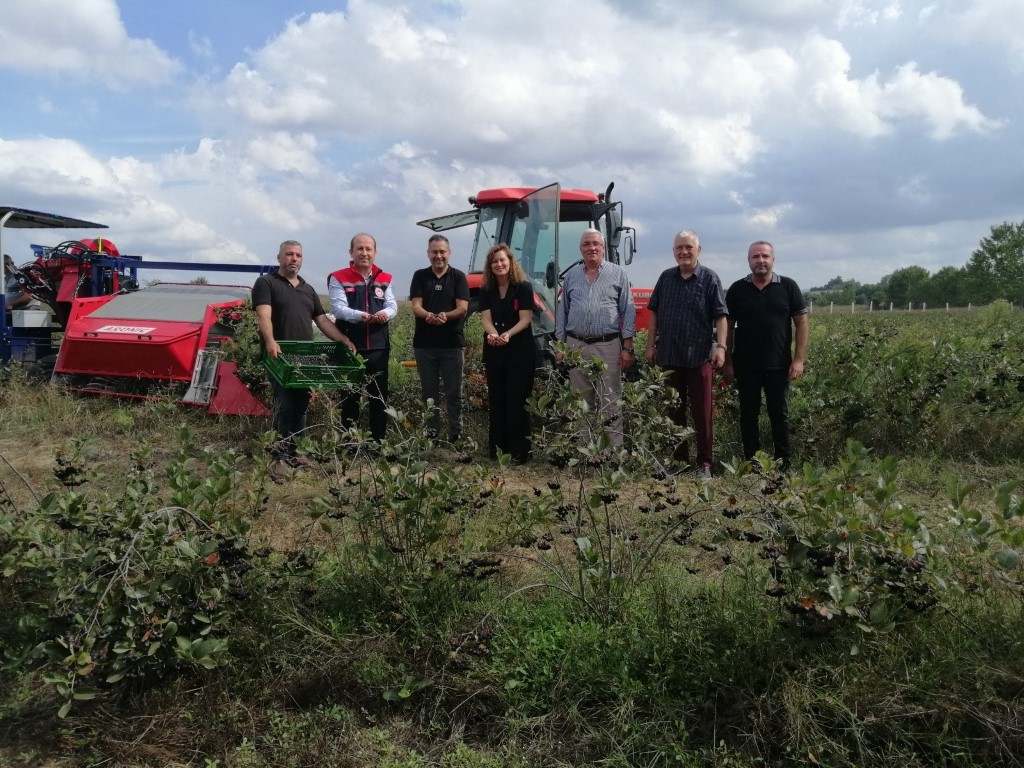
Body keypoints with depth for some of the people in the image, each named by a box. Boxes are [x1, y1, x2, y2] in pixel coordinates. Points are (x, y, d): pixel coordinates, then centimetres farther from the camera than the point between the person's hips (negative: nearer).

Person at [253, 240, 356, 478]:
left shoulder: (308, 289, 20)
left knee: (301, 405, 9)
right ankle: (280, 455, -7)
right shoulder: (266, 283, 0)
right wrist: (270, 342, -32)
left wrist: (343, 339, 4)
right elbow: (264, 315, -15)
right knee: (285, 404, -11)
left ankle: (294, 452, 17)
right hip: (280, 356, -6)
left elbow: (322, 319, 18)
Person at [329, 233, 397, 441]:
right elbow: (338, 307, -13)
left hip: (378, 347, 3)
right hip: (349, 347, -3)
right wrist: (360, 315, -32)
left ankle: (379, 441, 17)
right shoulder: (338, 279, -1)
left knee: (379, 395, 7)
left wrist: (385, 313, -22)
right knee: (350, 395, 7)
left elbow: (393, 306, 3)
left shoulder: (385, 279, 10)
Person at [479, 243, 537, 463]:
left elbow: (525, 319, -12)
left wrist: (508, 334, -29)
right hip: (494, 353, 4)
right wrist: (493, 334, -25)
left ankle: (519, 452, 3)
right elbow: (486, 318, -3)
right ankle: (497, 450, 15)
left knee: (517, 402, -2)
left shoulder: (524, 287, -5)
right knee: (497, 401, 8)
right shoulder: (486, 290, 7)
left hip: (520, 353, -4)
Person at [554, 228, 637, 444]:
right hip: (576, 345, 3)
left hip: (608, 346, -3)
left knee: (610, 403, -3)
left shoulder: (618, 274, 3)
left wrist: (627, 347, -6)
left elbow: (628, 312, 1)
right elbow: (562, 312, 15)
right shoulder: (571, 275, 11)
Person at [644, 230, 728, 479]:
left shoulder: (709, 279, -2)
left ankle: (704, 463, 8)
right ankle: (678, 458, 22)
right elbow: (654, 313, 13)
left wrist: (721, 346, -17)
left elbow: (721, 316, -6)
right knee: (674, 411, 12)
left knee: (702, 412, 0)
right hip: (669, 356, 4)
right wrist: (650, 345, 9)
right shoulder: (666, 277, 9)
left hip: (699, 356, -4)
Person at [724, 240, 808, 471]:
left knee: (779, 416, 6)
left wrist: (798, 359, -7)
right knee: (748, 416, 7)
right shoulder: (737, 290, 2)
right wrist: (728, 362, 1)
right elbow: (728, 327, 5)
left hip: (779, 365, -1)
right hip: (746, 366, 1)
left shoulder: (788, 287, 0)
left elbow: (801, 323, 0)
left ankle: (783, 465, 15)